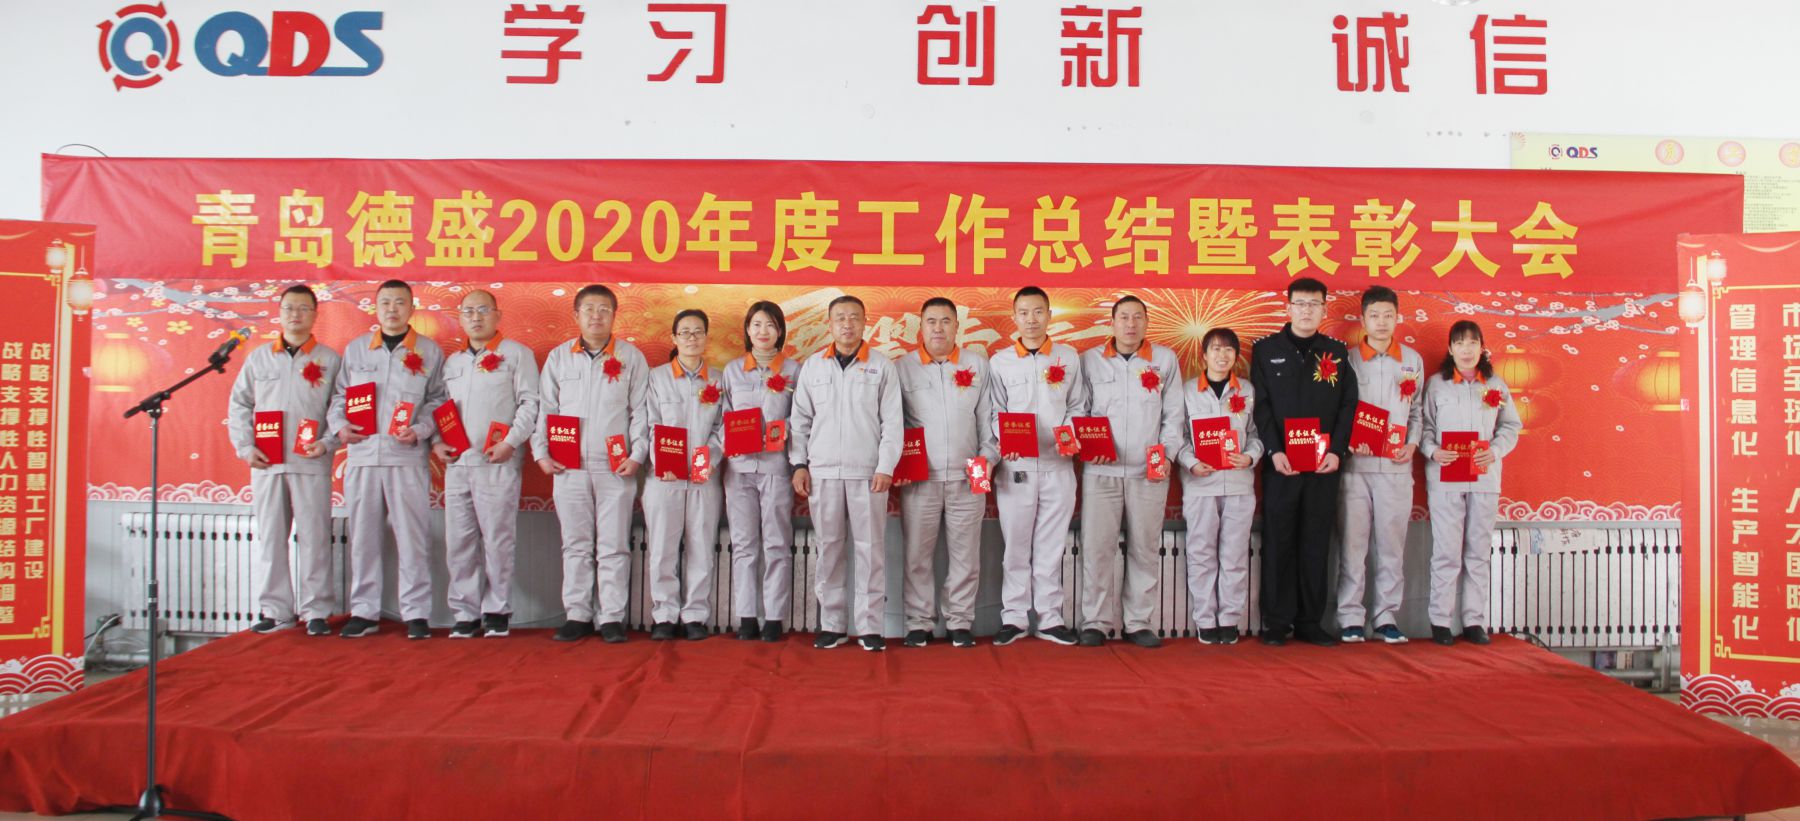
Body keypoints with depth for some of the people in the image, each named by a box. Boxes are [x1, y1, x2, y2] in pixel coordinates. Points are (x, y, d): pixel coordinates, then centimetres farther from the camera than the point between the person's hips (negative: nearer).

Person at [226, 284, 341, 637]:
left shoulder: (330, 360, 6)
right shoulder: (258, 357, 13)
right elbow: (239, 405, 14)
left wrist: (328, 442, -10)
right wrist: (245, 448, 3)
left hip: (311, 463, -2)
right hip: (266, 463, 3)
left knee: (313, 537, -2)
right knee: (270, 537, 5)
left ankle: (316, 611, 5)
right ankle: (274, 610, 13)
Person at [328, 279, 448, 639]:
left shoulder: (430, 351, 7)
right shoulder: (355, 349, 15)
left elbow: (439, 401, 6)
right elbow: (340, 395, 18)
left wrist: (419, 430, -10)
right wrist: (339, 426, 0)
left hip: (408, 457, -3)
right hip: (362, 455, 3)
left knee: (412, 536, -3)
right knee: (362, 536, 6)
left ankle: (416, 613, 3)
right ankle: (364, 611, 15)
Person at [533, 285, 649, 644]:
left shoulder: (631, 357, 6)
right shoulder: (558, 357, 11)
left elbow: (641, 411, 4)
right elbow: (545, 409, 13)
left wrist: (637, 455, -5)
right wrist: (541, 452, 3)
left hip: (616, 467, -2)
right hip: (568, 467, 2)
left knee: (613, 546, 0)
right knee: (575, 544, 6)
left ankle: (612, 618, 5)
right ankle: (576, 615, 13)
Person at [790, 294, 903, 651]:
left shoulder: (882, 367, 5)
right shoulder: (813, 365, 11)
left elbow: (892, 422, 2)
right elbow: (801, 419, 12)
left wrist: (885, 467, -7)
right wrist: (799, 464, 4)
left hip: (867, 472, -2)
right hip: (823, 472, 2)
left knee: (870, 549, -2)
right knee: (829, 549, 5)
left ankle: (870, 626, 5)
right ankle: (831, 625, 13)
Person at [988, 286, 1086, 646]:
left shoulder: (1068, 358, 9)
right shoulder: (1000, 362, 6)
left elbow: (1077, 407, 11)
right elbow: (994, 412, 6)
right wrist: (1002, 440, -12)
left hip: (1058, 465, 1)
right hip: (1016, 467, -1)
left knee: (1051, 545, 5)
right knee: (1016, 545, 2)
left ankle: (1050, 618, 13)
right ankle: (1014, 617, 11)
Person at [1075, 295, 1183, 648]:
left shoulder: (1165, 360, 9)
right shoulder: (1090, 361, 7)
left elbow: (1174, 414, 9)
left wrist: (1167, 454, -4)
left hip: (1149, 472, 1)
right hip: (1100, 471, -1)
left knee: (1145, 548, 4)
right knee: (1096, 547, -3)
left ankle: (1139, 623, 13)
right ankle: (1096, 622, 6)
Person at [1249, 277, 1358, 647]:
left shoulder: (1337, 352, 10)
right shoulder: (1265, 350, 5)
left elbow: (1348, 405, 6)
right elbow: (1261, 405, -1)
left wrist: (1337, 451, -7)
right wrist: (1274, 451, -12)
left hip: (1324, 464, 2)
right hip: (1280, 464, -2)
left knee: (1316, 544, 5)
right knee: (1278, 543, 1)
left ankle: (1310, 621, 12)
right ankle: (1277, 622, 7)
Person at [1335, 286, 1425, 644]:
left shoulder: (1412, 360, 12)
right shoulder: (1347, 359, 3)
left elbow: (1417, 410, 16)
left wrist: (1412, 444, 2)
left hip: (1396, 466, 2)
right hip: (1355, 464, -2)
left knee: (1391, 544, 4)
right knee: (1353, 542, -1)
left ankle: (1386, 616, 13)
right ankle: (1350, 618, 6)